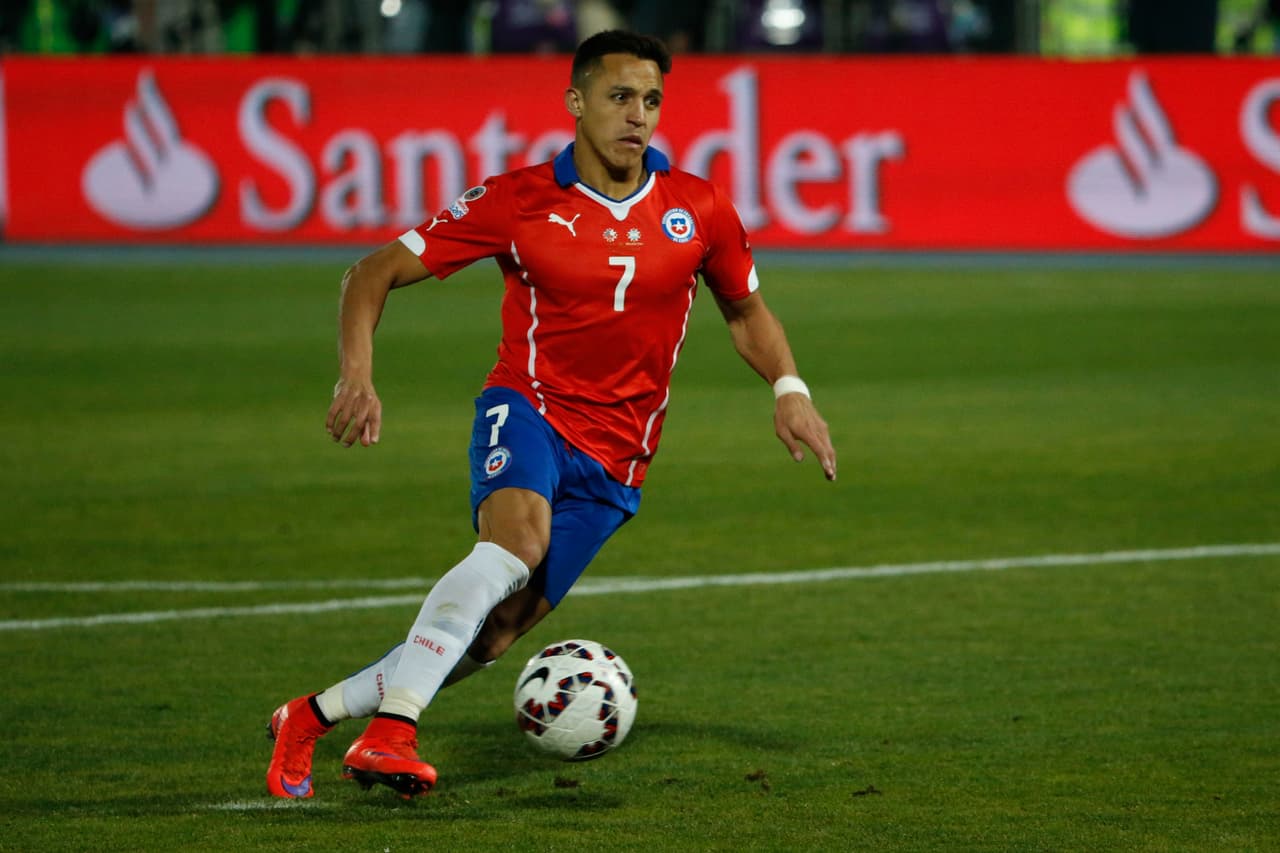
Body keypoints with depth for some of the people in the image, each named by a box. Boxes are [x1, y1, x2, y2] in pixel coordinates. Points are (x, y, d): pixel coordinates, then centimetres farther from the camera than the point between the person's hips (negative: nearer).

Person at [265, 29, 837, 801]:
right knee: (517, 536, -36)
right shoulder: (519, 202, -7)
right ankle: (392, 731, -40)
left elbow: (747, 310, 19)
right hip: (530, 411, -3)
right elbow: (377, 273, -2)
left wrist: (789, 389, 1)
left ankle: (315, 716, 12)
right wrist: (358, 379, -17)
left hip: (612, 467, 3)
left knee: (493, 634, -5)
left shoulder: (698, 209, 1)